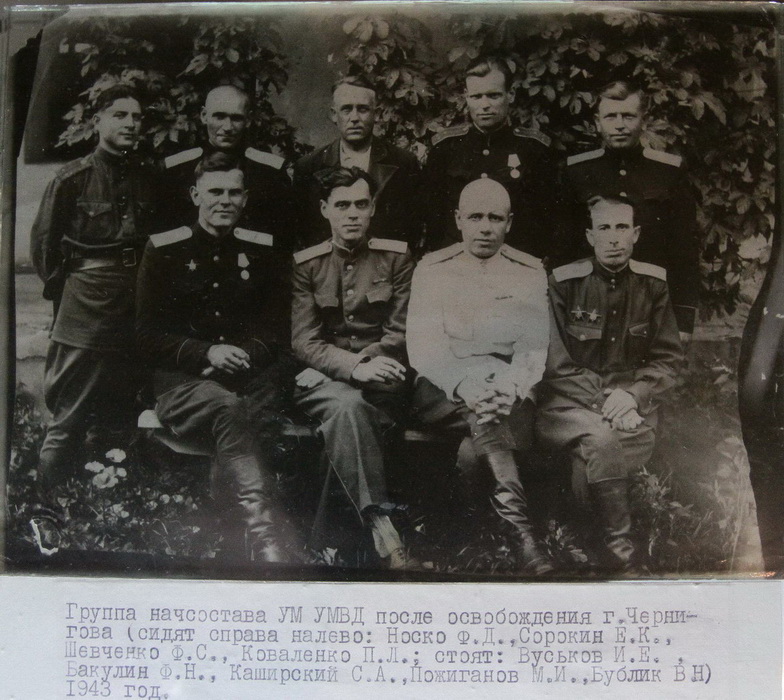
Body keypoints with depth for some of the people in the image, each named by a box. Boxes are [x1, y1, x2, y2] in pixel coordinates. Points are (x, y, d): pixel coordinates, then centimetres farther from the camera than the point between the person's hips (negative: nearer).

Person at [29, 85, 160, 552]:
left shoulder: (150, 176, 10)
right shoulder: (74, 177, -3)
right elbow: (44, 242, 2)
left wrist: (146, 285, 9)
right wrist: (66, 290, 3)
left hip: (136, 310, 5)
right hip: (85, 311, -5)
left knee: (119, 416, 12)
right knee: (70, 418, -3)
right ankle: (48, 514, 9)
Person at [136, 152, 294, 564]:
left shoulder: (263, 249, 14)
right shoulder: (163, 250, 7)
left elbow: (279, 329, 13)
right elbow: (147, 336, 3)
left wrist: (245, 355, -9)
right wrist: (207, 353, -13)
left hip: (253, 379, 3)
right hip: (183, 382, -2)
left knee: (246, 418, -35)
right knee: (227, 408, -36)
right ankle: (265, 536, -49)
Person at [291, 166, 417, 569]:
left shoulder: (397, 257, 8)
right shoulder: (304, 264, 7)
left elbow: (401, 334, 6)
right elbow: (304, 342, -3)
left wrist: (366, 360, -12)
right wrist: (354, 368, -20)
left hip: (380, 379, 1)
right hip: (322, 378, -1)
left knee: (345, 418, -33)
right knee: (348, 404, -35)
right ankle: (381, 528, -39)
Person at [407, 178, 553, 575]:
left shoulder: (530, 273, 12)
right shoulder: (431, 270, 9)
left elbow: (535, 347, 0)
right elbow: (422, 346, -4)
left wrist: (510, 385, -24)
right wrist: (464, 385, -25)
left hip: (510, 390, 1)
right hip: (442, 392, -1)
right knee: (482, 409, -35)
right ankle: (522, 533, -42)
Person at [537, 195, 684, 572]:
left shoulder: (654, 283, 7)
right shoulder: (564, 283, -2)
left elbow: (669, 358, 9)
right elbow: (558, 366, -4)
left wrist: (632, 395, -10)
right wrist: (604, 404, -17)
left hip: (631, 403, 2)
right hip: (569, 403, -2)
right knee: (600, 439, -34)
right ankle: (620, 552, -23)